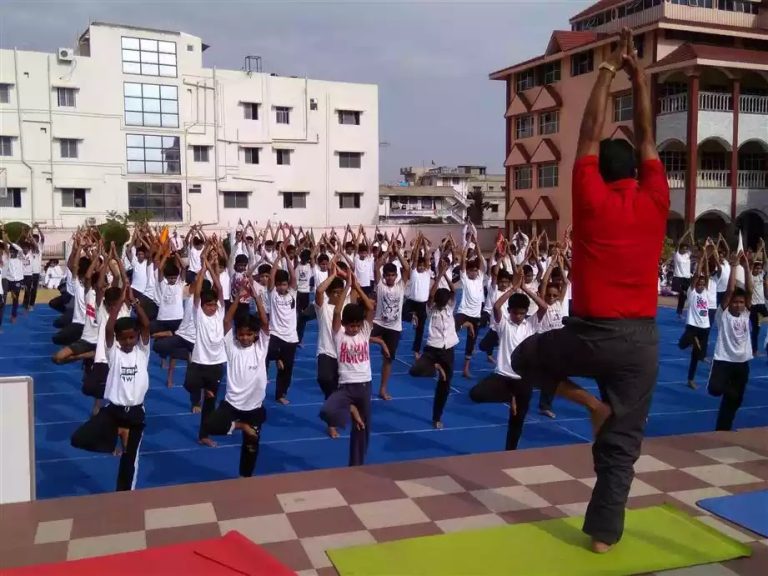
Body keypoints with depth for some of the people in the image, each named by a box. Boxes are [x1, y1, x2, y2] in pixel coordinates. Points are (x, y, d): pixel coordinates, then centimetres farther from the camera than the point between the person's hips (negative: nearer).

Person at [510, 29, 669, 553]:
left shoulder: (590, 200, -6)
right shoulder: (655, 202, 0)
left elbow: (590, 135, 3)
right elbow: (647, 137, 10)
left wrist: (608, 71, 11)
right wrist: (638, 73, 15)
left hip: (588, 333, -2)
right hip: (641, 339, 3)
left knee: (525, 358, 25)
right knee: (622, 442, 12)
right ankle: (605, 531, 16)